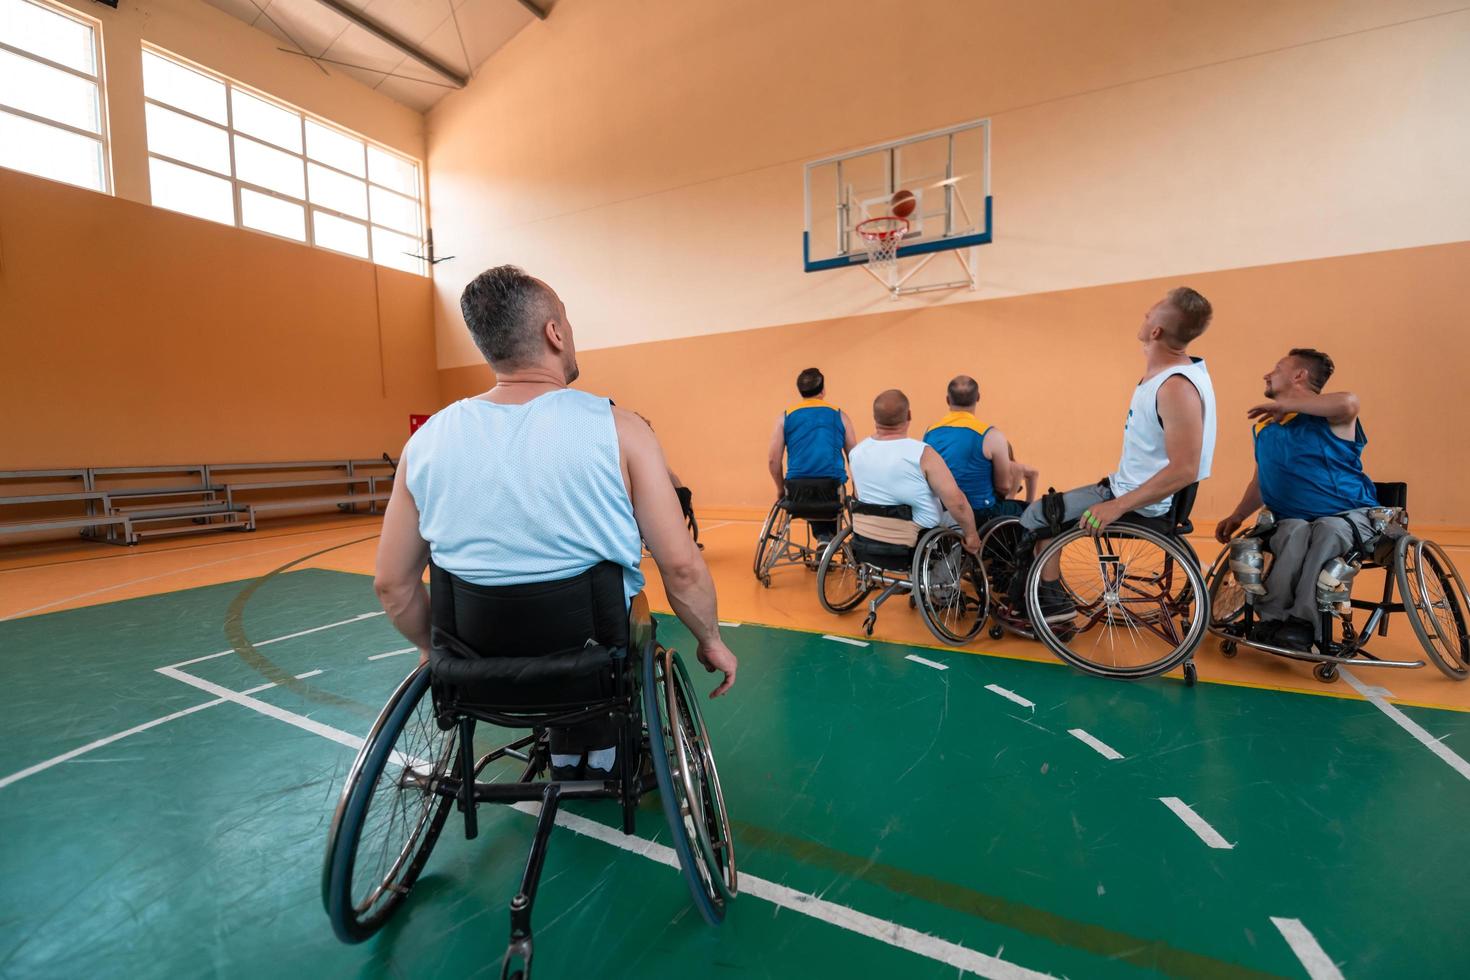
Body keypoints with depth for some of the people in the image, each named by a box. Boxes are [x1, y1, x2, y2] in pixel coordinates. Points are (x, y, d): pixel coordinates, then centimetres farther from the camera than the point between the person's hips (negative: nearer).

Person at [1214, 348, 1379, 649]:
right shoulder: (1264, 427, 15)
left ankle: (1301, 621, -35)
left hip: (1349, 515, -3)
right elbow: (1260, 481, 25)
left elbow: (1348, 402, -31)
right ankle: (1271, 616, -34)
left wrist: (1283, 404, -19)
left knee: (1328, 530, -38)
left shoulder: (1329, 418, -2)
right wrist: (1236, 517, 18)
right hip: (1292, 520, 3)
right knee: (1296, 532, -34)